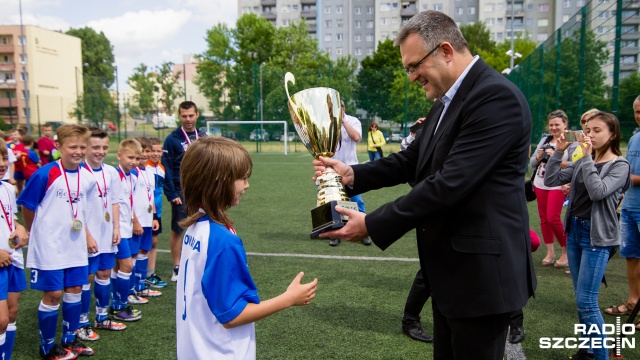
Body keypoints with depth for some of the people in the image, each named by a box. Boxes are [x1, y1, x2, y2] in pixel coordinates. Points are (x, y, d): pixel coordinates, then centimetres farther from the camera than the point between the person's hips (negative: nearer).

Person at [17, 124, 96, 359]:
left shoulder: (87, 177, 0)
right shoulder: (45, 174, -17)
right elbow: (26, 206, -6)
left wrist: (86, 234, 13)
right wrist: (39, 234, 5)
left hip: (76, 245, 6)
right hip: (49, 246, -5)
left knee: (75, 289, 12)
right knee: (53, 294, 1)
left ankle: (69, 340, 30)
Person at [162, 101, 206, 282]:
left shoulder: (203, 137, 7)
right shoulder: (172, 139, -6)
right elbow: (167, 169, -9)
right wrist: (171, 194, -15)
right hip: (181, 192, -4)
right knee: (176, 229, 5)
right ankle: (177, 268, 16)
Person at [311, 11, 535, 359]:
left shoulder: (497, 97, -21)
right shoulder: (446, 103, 11)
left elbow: (450, 183, -27)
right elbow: (411, 161, 11)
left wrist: (372, 224, -23)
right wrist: (353, 174, -4)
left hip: (481, 270, -9)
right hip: (449, 268, 9)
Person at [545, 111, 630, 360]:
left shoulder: (620, 165, -8)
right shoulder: (582, 162, 9)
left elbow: (598, 192, -23)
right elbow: (550, 180, 3)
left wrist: (587, 158, -22)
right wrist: (559, 152, -6)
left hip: (597, 236, -6)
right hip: (574, 230, 6)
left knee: (586, 301, -8)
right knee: (581, 299, 14)